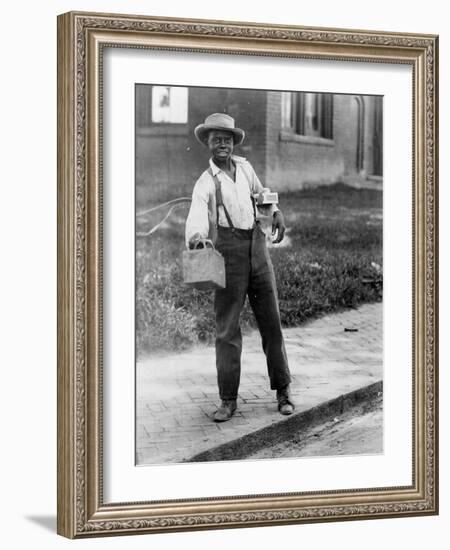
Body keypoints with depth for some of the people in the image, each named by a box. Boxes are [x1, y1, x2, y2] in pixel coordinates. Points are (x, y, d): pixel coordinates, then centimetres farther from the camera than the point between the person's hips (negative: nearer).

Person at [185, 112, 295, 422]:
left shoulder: (245, 167, 12)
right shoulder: (206, 182, -4)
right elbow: (197, 214, -23)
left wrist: (276, 211, 13)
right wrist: (194, 236, -44)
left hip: (258, 247, 4)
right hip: (229, 252, -4)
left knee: (271, 320, 5)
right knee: (227, 326, -3)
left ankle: (283, 389, 14)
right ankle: (228, 400, 3)